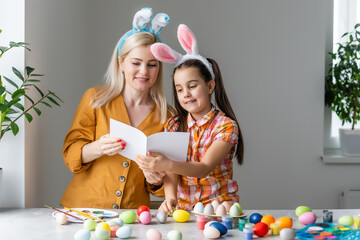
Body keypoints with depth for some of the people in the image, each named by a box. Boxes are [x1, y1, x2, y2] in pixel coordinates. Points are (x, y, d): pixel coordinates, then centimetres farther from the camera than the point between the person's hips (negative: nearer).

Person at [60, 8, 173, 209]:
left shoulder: (166, 116, 8)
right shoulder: (95, 99, 5)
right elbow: (70, 153, 2)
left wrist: (156, 180, -8)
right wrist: (98, 148, -18)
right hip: (84, 207, -3)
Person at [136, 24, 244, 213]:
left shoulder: (226, 126, -6)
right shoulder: (174, 126, 8)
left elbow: (205, 168, -17)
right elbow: (171, 171, 1)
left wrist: (167, 164, -33)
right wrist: (170, 197, -20)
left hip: (219, 206, -3)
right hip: (183, 208, 3)